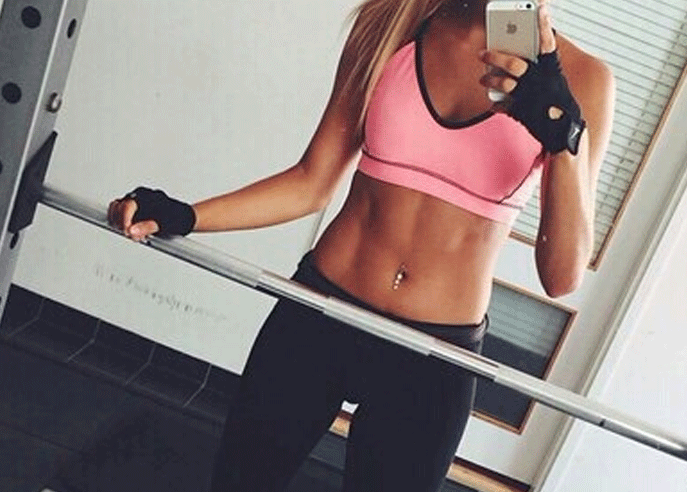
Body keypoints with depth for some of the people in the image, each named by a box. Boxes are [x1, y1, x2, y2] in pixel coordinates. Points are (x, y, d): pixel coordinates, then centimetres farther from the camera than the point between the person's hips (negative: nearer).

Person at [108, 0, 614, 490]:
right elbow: (312, 183, 3)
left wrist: (566, 132, -28)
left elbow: (562, 276, -14)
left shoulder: (579, 77, -8)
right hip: (318, 319, 2)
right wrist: (183, 217, -8)